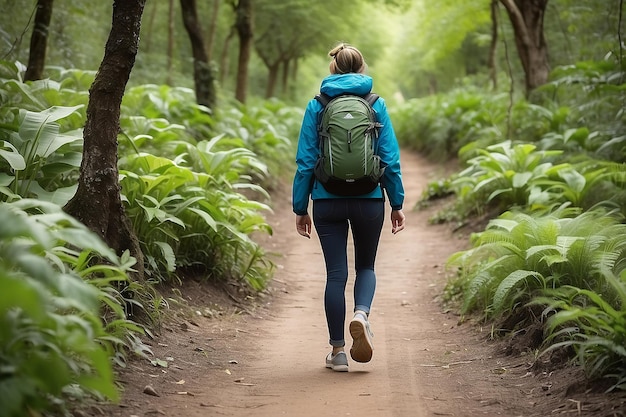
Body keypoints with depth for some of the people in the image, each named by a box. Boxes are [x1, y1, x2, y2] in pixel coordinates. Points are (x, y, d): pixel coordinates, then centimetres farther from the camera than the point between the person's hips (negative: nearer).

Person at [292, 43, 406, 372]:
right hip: (369, 200, 0)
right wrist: (397, 203, 7)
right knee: (365, 265, 18)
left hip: (328, 201, 0)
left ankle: (337, 351, 9)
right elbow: (390, 158, 0)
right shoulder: (376, 105, 1)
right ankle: (361, 314, -12)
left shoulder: (317, 107, 1)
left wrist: (300, 208, 5)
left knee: (336, 273, 6)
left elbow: (305, 161, 0)